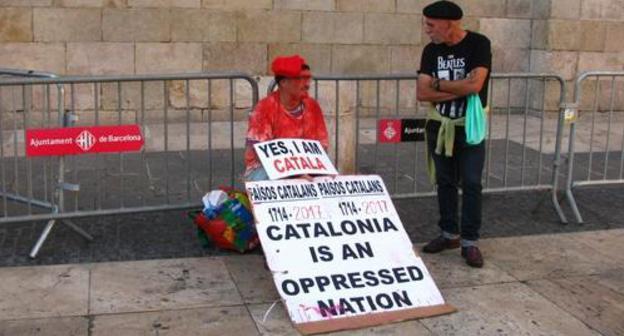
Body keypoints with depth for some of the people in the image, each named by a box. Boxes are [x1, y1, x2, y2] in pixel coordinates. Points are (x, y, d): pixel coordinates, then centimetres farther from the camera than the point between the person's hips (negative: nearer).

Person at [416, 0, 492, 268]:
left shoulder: (478, 44, -12)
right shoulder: (431, 50, 0)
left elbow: (475, 85, -25)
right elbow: (422, 93, -8)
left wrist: (439, 84, -12)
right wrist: (459, 90, -17)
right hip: (440, 126, 4)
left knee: (471, 185, 0)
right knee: (445, 182, 11)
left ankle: (470, 242, 7)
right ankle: (450, 234, 24)